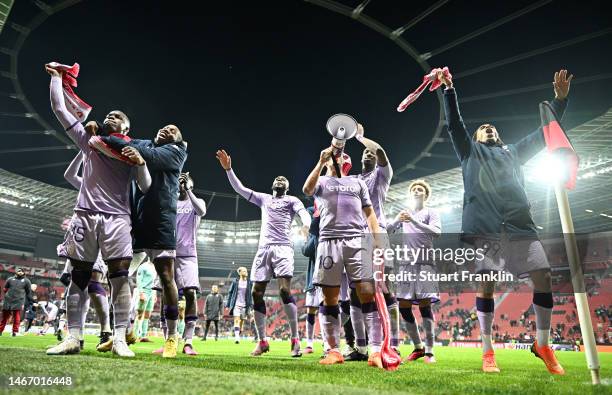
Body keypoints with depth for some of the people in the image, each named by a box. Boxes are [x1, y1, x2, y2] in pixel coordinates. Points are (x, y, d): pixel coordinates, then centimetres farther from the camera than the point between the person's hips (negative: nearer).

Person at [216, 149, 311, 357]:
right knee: (257, 293, -1)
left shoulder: (292, 200, 13)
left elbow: (303, 213, -7)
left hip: (282, 247, -4)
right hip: (263, 248, 5)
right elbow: (239, 189, 22)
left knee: (285, 290, -18)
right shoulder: (264, 199, 25)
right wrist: (228, 169, 12)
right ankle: (262, 341, 9)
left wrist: (306, 223, -30)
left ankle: (295, 339, -10)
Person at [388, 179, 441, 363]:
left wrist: (414, 221, -18)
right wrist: (396, 221, -8)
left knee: (424, 305, -9)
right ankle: (418, 348, 16)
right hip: (405, 263, 4)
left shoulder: (431, 212, 10)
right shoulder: (403, 213, 22)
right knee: (404, 306, 2)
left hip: (424, 262, -4)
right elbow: (387, 231, 12)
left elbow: (437, 232, -8)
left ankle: (429, 351, -1)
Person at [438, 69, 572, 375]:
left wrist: (560, 100, 20)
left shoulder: (513, 152, 31)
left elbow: (543, 134, 27)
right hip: (483, 227, -3)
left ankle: (542, 345, 11)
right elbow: (454, 124, 14)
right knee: (485, 284, -7)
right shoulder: (470, 151, 23)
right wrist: (449, 89, 7)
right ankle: (487, 351, 4)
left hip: (519, 226, 3)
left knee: (543, 276, -7)